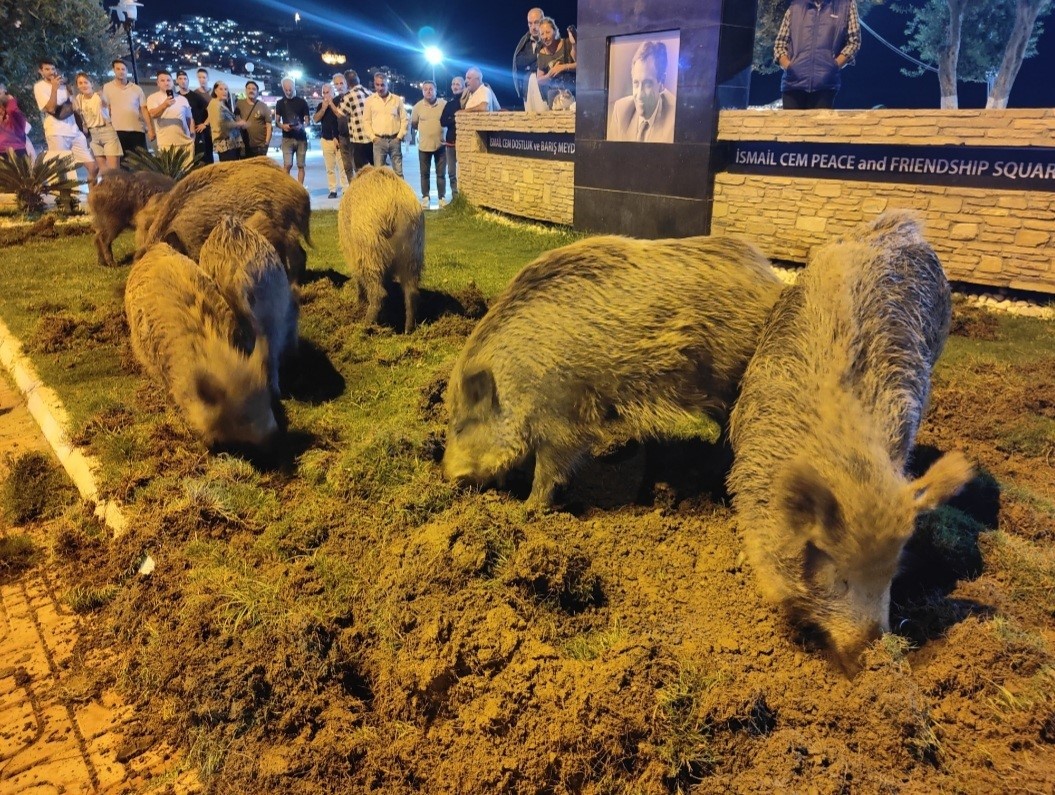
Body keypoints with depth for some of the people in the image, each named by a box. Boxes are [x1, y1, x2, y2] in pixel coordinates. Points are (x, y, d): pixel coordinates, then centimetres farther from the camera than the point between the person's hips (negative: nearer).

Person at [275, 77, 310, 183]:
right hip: (287, 138, 0)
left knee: (301, 165, 1)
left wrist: (302, 126, -19)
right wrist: (282, 126, -14)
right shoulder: (280, 103, 9)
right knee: (287, 165, -10)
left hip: (301, 138, 0)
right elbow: (277, 121, 9)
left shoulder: (302, 101, 5)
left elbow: (307, 120, 3)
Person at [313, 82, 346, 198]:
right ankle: (333, 190, 5)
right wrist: (324, 108, -9)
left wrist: (331, 104, -12)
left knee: (342, 166, -9)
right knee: (330, 168, 2)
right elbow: (315, 119, 1)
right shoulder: (320, 105, 13)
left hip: (339, 139, -3)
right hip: (326, 139, 4)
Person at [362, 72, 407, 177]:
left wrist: (400, 136, -2)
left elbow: (404, 119, 7)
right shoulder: (369, 100, 5)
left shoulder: (397, 99, 7)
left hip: (394, 140, 1)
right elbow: (366, 121, 6)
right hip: (379, 140, 0)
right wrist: (373, 137, -4)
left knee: (398, 171, 4)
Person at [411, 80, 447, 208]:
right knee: (424, 173, 7)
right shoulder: (418, 106, 0)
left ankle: (442, 197, 14)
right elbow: (413, 124, 10)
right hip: (424, 145, 1)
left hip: (440, 144, -1)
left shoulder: (444, 104, -3)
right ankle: (425, 197, 16)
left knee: (441, 173, 5)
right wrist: (425, 129, 5)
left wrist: (440, 129, -2)